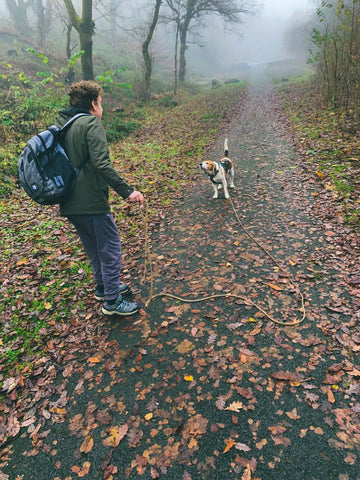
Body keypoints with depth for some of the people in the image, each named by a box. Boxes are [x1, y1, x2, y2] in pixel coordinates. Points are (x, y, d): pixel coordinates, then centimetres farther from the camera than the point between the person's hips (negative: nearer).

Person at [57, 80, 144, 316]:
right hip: (91, 201, -9)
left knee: (94, 247, 23)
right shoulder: (92, 123, -11)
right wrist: (127, 191, -22)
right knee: (110, 249, 4)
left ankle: (103, 287, 39)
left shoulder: (61, 124, 14)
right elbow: (101, 163, -23)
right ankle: (112, 301, 13)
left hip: (70, 203, 9)